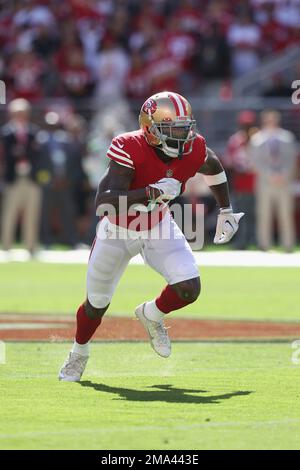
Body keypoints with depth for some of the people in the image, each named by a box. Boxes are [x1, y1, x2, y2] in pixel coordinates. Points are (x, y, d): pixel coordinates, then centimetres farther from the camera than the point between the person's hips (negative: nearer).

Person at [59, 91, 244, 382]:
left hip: (158, 228, 3)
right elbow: (103, 202, -44)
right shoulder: (130, 150, -34)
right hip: (118, 231, -3)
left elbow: (212, 167, 7)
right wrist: (152, 192, -50)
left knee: (189, 288, -19)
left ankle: (151, 315, 16)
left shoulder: (193, 151, -20)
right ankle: (79, 353, 42)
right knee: (97, 303, 11)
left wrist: (226, 211, 11)